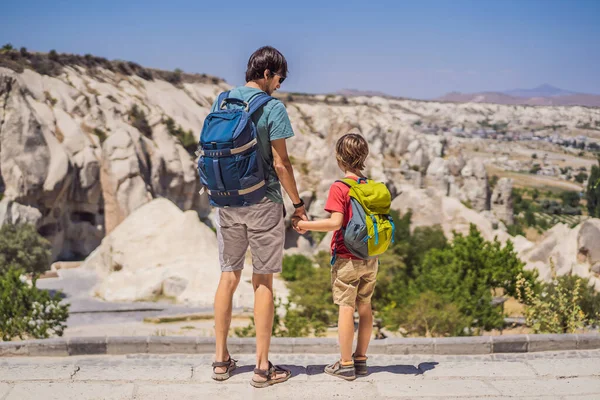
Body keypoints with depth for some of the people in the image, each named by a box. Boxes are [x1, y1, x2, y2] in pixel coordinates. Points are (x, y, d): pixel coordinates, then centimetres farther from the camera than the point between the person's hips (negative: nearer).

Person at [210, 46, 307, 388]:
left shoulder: (221, 102, 7)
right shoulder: (273, 108, -11)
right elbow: (280, 163, -11)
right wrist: (298, 203, -1)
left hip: (228, 202, 5)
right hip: (263, 202, -5)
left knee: (229, 277, 13)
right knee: (263, 282, 3)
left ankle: (221, 359, 20)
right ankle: (263, 367, 10)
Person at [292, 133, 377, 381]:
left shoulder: (339, 188, -14)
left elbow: (335, 222, -21)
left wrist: (304, 225, -11)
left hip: (346, 258, -6)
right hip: (370, 258, 6)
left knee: (346, 307, 0)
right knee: (365, 307, 12)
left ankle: (346, 365, 4)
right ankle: (360, 359, 21)